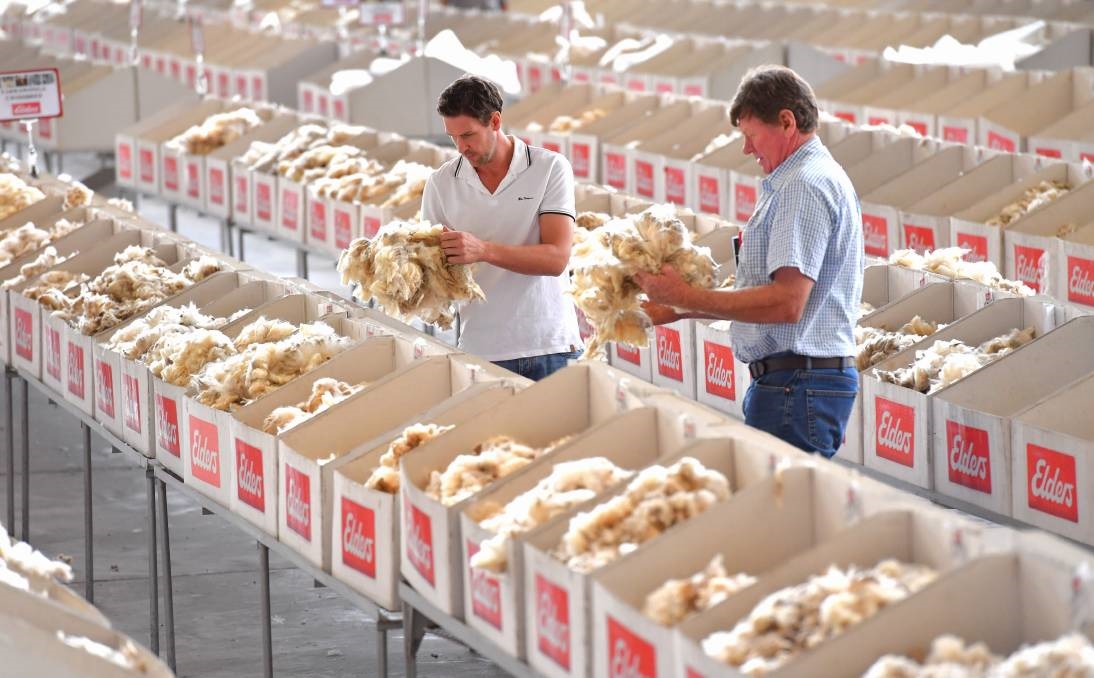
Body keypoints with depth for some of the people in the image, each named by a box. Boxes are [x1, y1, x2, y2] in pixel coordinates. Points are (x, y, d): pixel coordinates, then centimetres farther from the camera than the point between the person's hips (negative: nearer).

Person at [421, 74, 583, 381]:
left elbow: (556, 258, -13)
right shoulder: (441, 183, 4)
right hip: (481, 352, 1)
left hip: (548, 347, -1)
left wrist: (483, 250, -26)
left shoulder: (551, 168, -3)